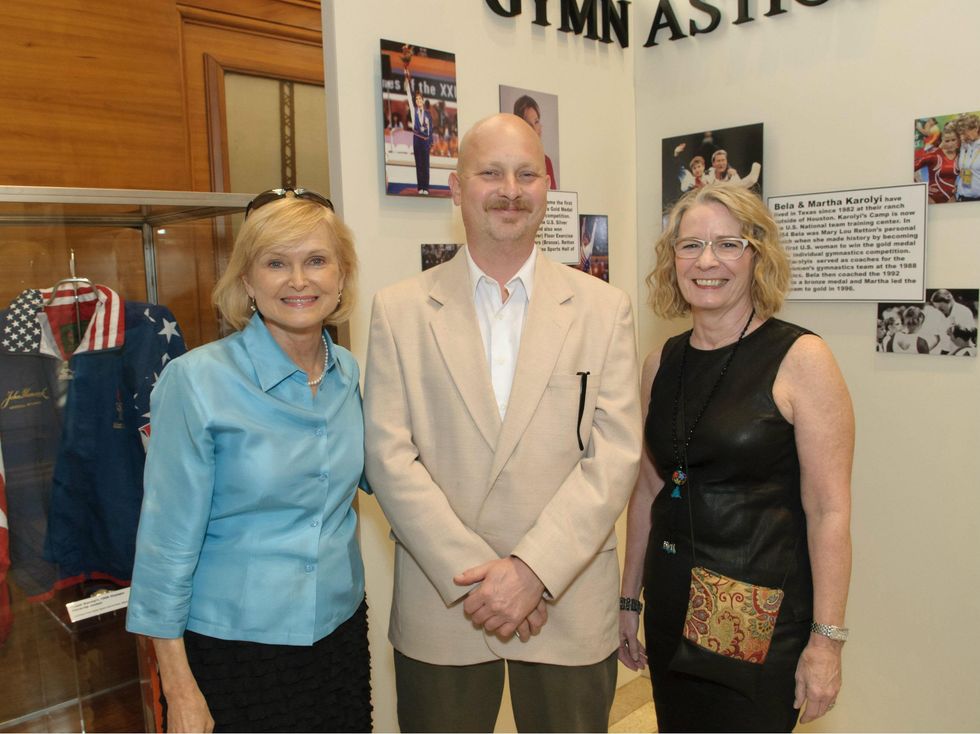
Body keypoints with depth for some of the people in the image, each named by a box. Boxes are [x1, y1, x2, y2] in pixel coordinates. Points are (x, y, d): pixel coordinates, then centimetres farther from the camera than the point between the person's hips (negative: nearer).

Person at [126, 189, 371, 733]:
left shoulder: (351, 373, -2)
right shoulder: (196, 379, -16)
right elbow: (168, 540, -12)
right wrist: (179, 688, -11)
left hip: (342, 632, 5)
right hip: (233, 650, -4)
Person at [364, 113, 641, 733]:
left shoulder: (605, 309, 1)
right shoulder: (399, 310, 0)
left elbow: (616, 455, -6)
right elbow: (389, 456, -6)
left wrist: (533, 569, -14)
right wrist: (473, 574, -13)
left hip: (570, 606, 1)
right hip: (440, 610, 0)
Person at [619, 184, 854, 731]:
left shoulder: (801, 358, -12)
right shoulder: (662, 364, 4)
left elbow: (829, 511, -13)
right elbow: (648, 490, 9)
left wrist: (827, 639, -13)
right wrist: (630, 600, 12)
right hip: (672, 606, 5)